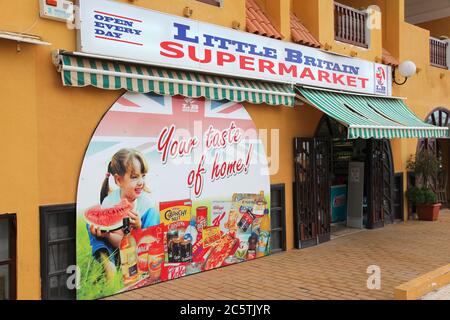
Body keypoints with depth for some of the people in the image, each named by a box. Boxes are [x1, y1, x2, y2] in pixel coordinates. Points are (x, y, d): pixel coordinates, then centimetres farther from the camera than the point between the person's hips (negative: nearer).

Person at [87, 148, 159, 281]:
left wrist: (138, 227, -38)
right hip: (115, 249, 0)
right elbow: (121, 242, -20)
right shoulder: (109, 202, -20)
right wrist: (106, 234, -41)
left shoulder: (146, 201, -18)